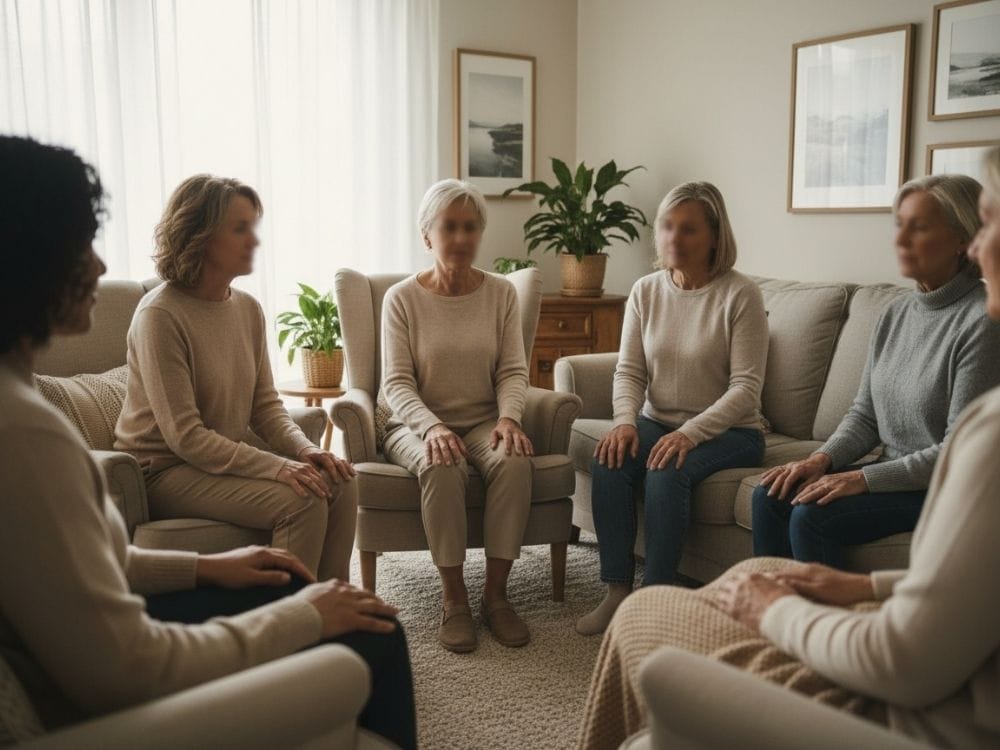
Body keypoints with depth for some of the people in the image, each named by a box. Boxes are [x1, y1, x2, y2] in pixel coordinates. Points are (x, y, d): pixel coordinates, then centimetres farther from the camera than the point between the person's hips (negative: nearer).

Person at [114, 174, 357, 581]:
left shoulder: (248, 308, 5)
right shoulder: (159, 314, -18)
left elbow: (266, 404, 7)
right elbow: (184, 436, -22)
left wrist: (306, 450, -13)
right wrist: (278, 467, -27)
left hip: (230, 454, 7)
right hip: (165, 469, -7)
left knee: (340, 483, -12)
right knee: (301, 500, -25)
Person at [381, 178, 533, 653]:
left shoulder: (501, 293, 5)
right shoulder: (402, 298, -2)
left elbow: (513, 370, 2)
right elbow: (396, 383, -8)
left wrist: (508, 417, -19)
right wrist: (432, 427, -26)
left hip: (484, 420, 2)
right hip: (419, 423, -2)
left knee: (514, 460, -32)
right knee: (442, 467, -36)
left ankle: (496, 593, -20)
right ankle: (453, 598, -21)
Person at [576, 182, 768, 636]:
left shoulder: (740, 295, -12)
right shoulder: (645, 291, 4)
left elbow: (746, 388, -16)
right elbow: (629, 370, 3)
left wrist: (690, 433, -28)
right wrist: (625, 421, -17)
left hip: (727, 430, -4)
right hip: (658, 422, 5)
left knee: (666, 472, -32)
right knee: (609, 461, -24)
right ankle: (617, 591, -17)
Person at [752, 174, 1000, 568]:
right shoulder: (896, 314, 8)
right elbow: (864, 415, 11)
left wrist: (863, 478, -21)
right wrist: (822, 459, -8)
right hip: (894, 474, 7)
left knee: (811, 515, -23)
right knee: (770, 498, -8)